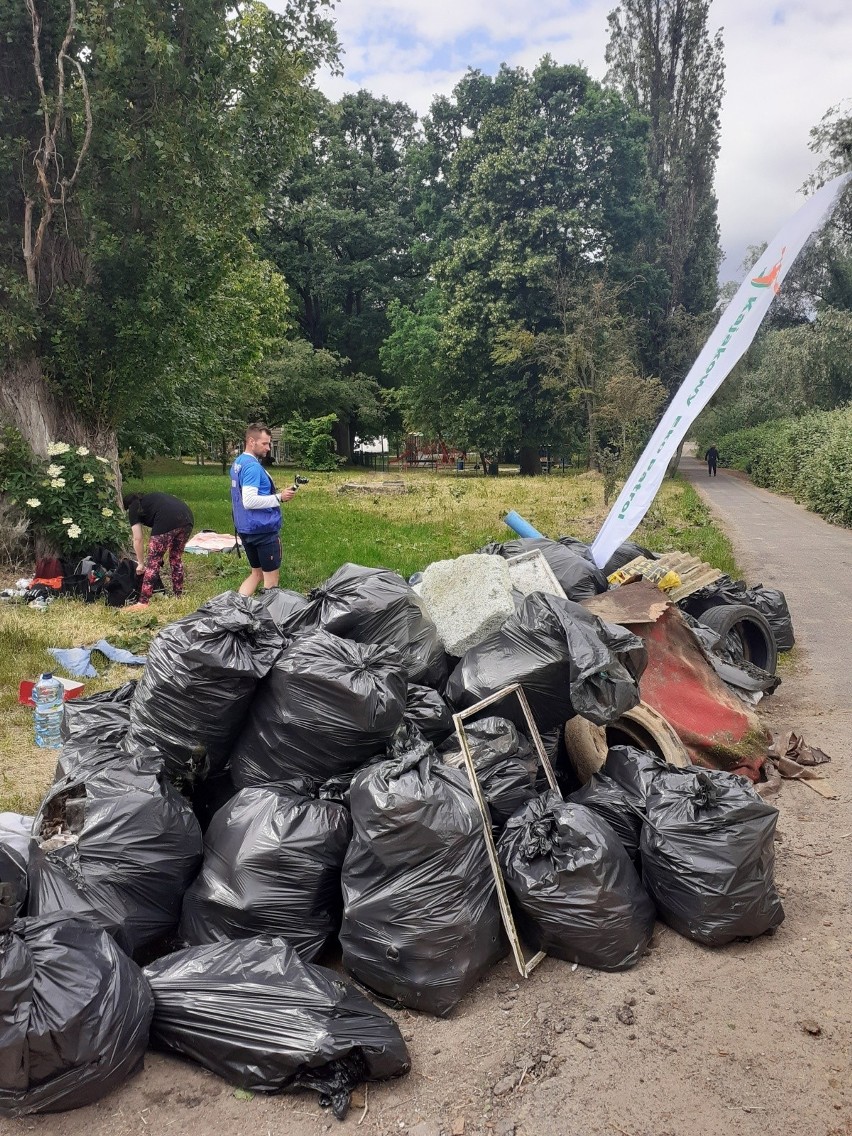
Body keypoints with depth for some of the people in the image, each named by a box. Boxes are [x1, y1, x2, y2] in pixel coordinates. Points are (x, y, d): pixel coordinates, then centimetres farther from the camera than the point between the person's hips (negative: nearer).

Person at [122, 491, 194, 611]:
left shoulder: (133, 508, 20)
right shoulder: (151, 498, 39)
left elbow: (138, 539, 16)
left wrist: (141, 564, 26)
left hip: (168, 522, -7)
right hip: (188, 518, 7)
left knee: (153, 562, 2)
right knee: (176, 557, 23)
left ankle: (143, 602, 2)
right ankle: (179, 595, 29)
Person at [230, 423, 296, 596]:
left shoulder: (238, 463, 12)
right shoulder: (252, 466, -18)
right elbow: (249, 501, -27)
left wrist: (274, 495, 14)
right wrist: (279, 497, -19)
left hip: (246, 529, 9)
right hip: (264, 529, -9)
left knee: (256, 573, 19)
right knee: (271, 578, 2)